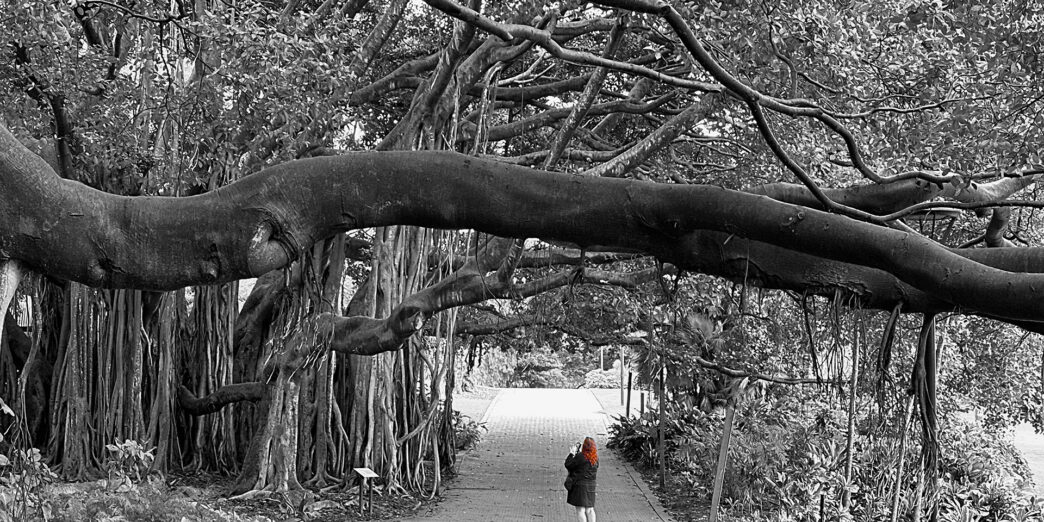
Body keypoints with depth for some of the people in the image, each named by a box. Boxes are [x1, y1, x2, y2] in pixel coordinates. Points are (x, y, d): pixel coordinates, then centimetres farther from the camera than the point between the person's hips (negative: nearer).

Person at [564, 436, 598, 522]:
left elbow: (568, 465, -11)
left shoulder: (580, 456, -18)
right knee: (589, 509, 14)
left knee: (580, 509, -2)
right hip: (591, 485, 6)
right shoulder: (595, 458, 1)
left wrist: (572, 453, -1)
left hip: (579, 485, -6)